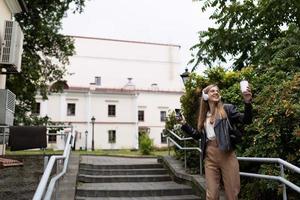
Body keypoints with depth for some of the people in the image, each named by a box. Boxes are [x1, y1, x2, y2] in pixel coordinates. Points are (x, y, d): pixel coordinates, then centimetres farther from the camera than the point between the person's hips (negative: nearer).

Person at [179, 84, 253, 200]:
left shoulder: (227, 109, 4)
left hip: (227, 155, -3)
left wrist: (247, 103, -22)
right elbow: (198, 135, 21)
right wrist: (184, 124, 15)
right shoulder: (204, 115, 16)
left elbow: (246, 120, -6)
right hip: (210, 157, 3)